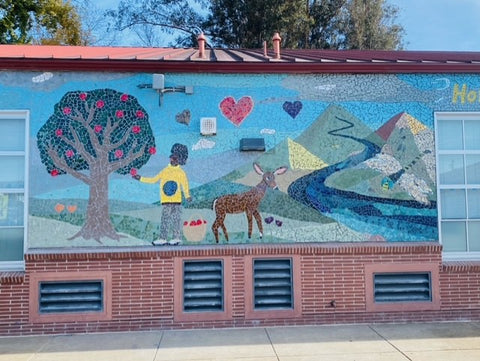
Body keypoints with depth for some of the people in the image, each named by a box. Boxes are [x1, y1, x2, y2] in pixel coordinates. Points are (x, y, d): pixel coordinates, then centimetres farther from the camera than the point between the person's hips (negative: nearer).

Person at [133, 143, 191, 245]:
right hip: (165, 200, 4)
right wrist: (141, 178, 13)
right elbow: (154, 180, 17)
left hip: (176, 200, -4)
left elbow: (185, 185, -3)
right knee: (165, 219, 3)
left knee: (176, 219, 0)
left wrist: (187, 196, -18)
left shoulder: (181, 173, 2)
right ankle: (162, 239, 5)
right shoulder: (165, 171, 13)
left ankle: (177, 238, 6)